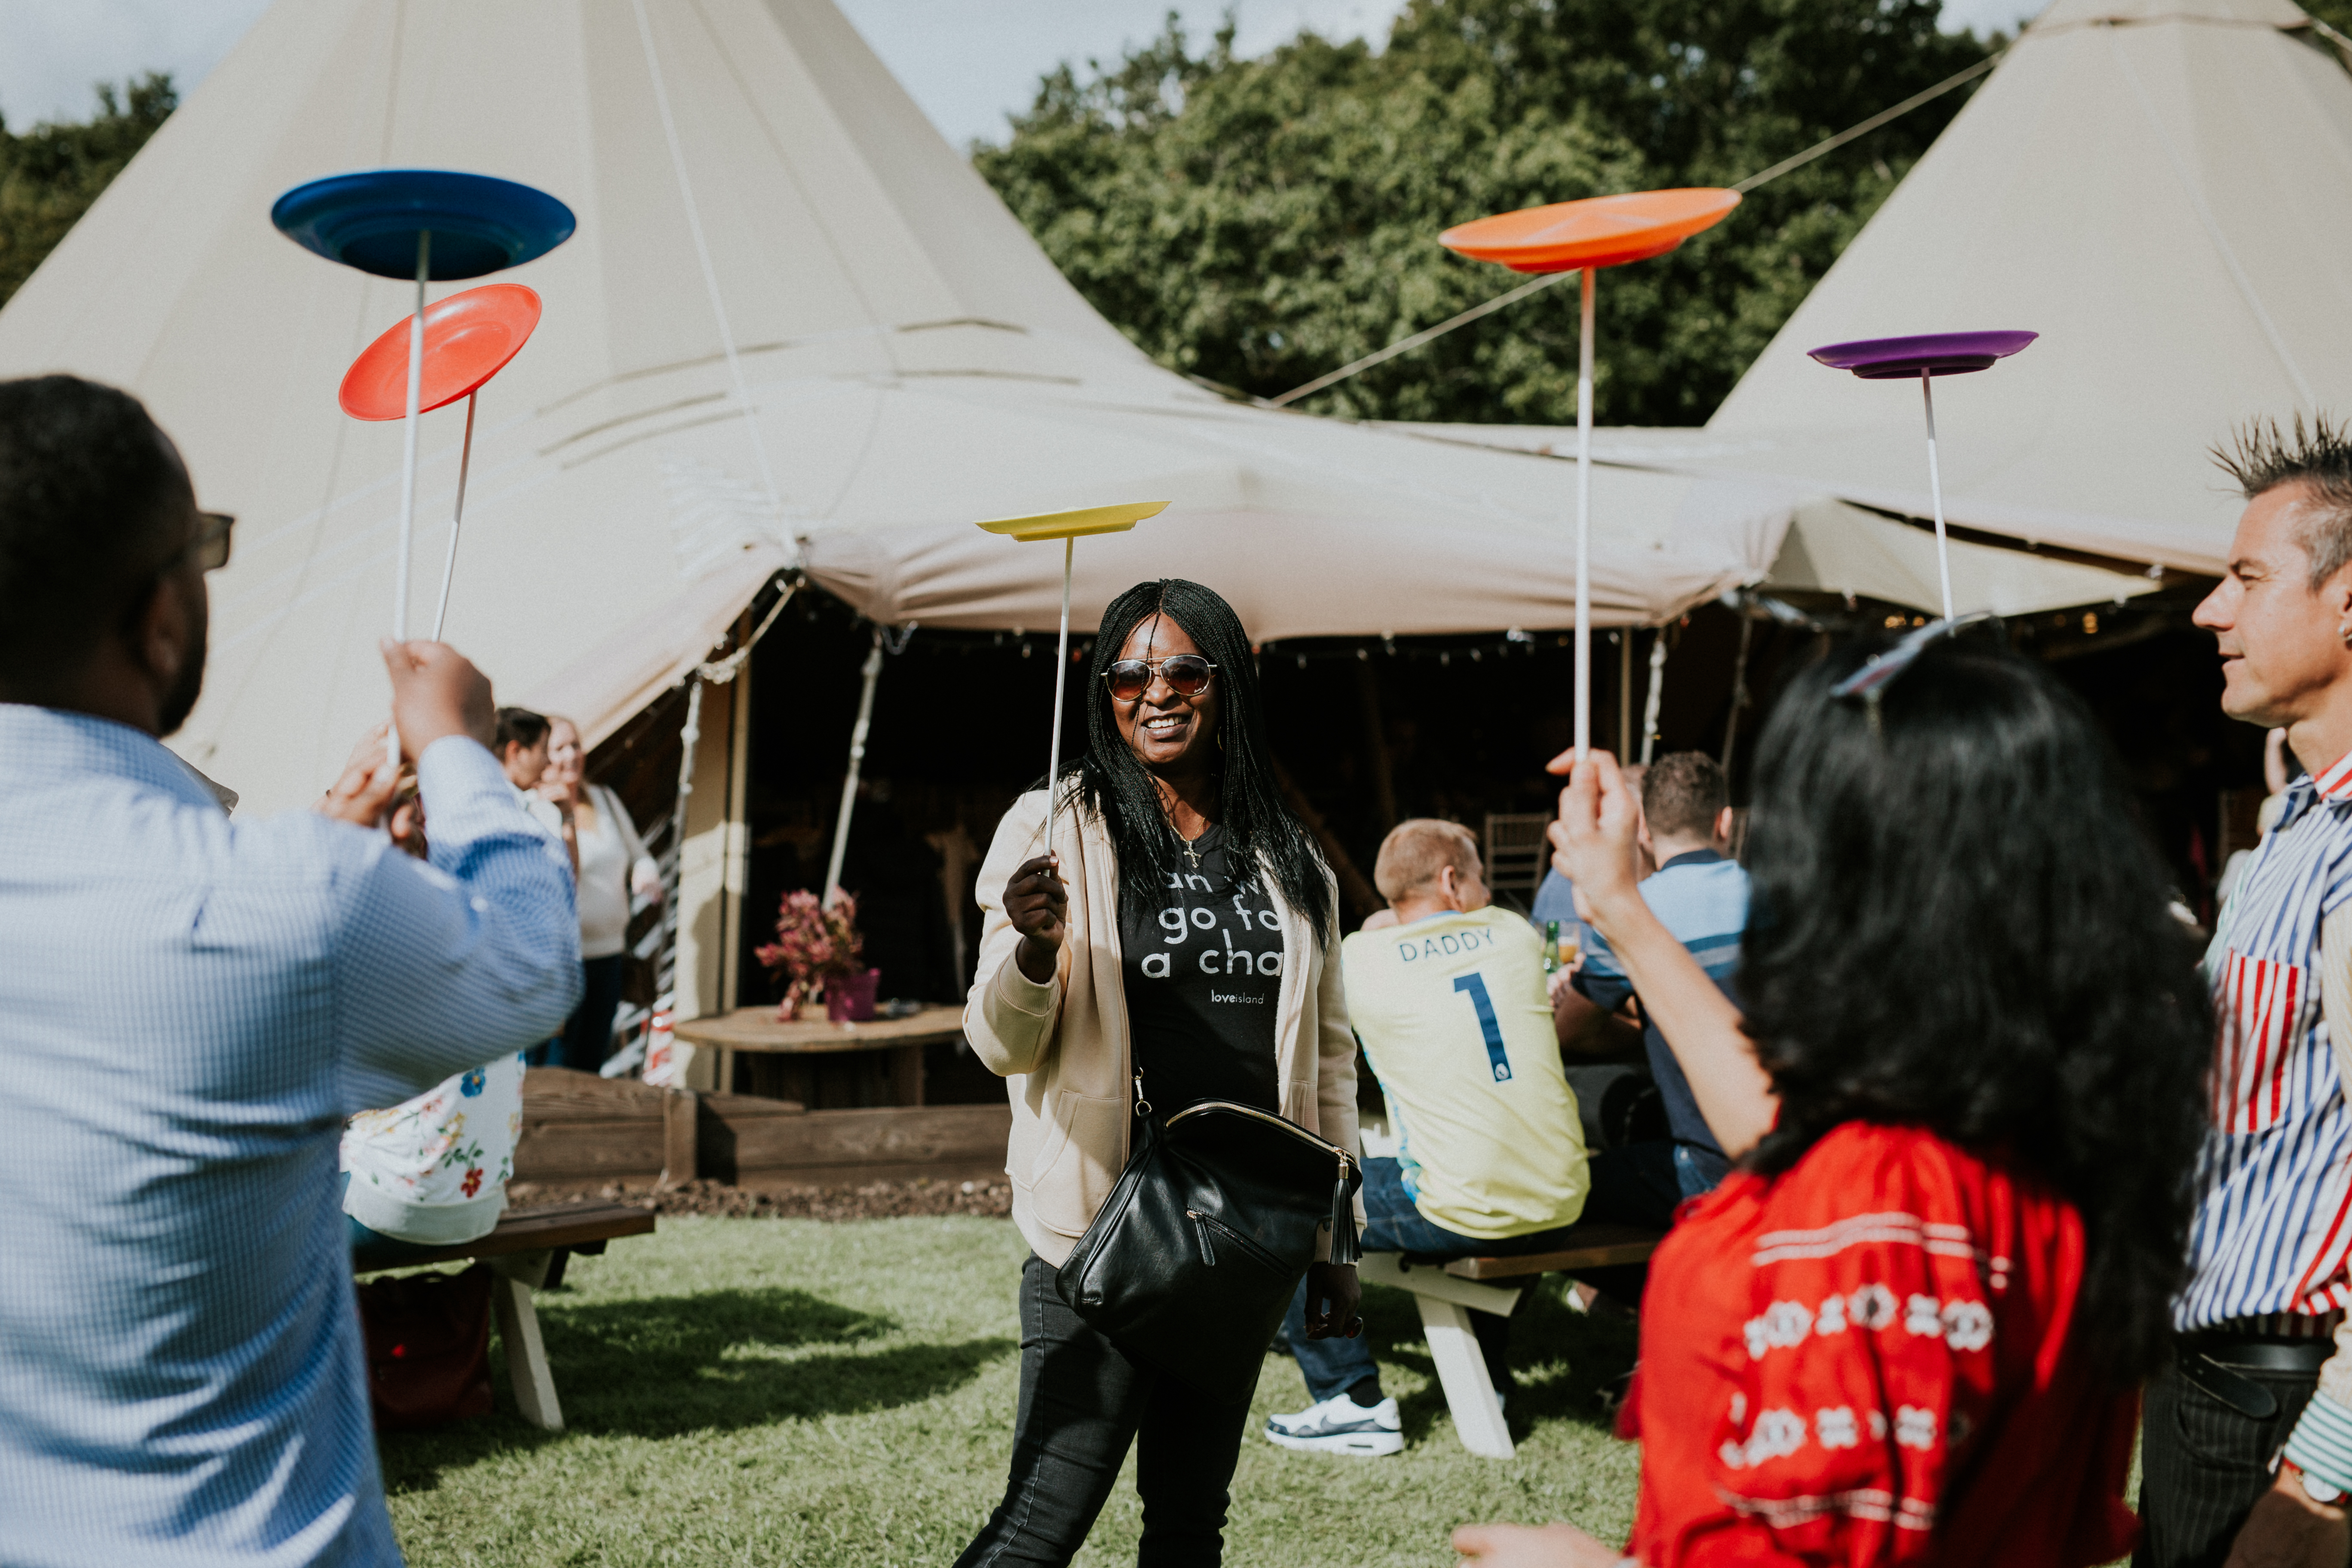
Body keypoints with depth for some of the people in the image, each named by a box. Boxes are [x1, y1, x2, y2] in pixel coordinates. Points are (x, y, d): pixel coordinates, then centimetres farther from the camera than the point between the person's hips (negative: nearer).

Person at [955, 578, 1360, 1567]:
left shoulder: (1289, 862, 9)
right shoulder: (1057, 828, -4)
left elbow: (1328, 1054, 15)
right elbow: (1001, 1047, -7)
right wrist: (1034, 949, -28)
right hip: (1104, 1230, -5)